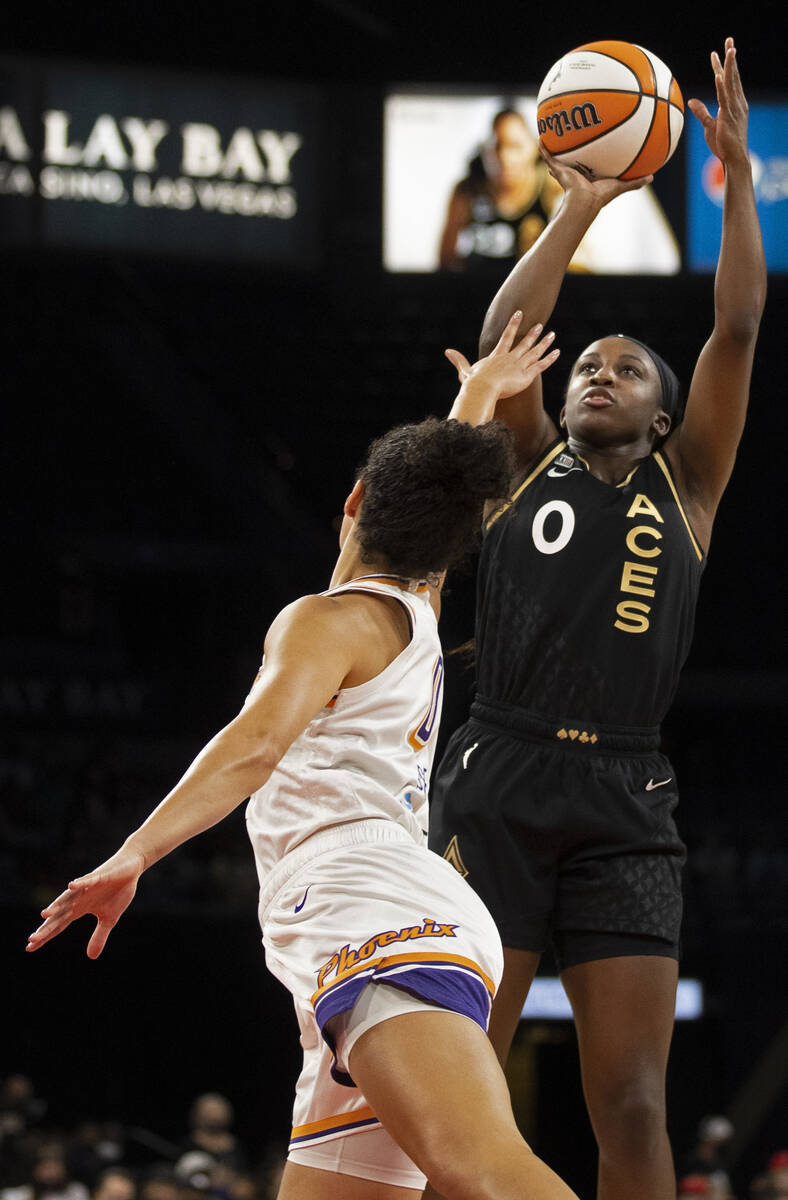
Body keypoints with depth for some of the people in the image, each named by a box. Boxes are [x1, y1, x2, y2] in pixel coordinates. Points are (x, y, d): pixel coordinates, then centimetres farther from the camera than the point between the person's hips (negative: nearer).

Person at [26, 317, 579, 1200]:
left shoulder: (329, 620, 5)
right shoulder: (419, 611, 29)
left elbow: (258, 743, -15)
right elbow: (438, 508, 52)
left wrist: (135, 854, -25)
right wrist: (479, 395, 70)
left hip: (379, 916, -9)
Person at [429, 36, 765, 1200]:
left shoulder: (684, 487, 16)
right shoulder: (528, 469, 15)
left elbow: (738, 332, 6)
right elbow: (503, 341, -1)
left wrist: (739, 177, 0)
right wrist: (579, 208, -2)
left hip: (624, 808, 1)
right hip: (497, 788, -1)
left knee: (633, 1103, -4)